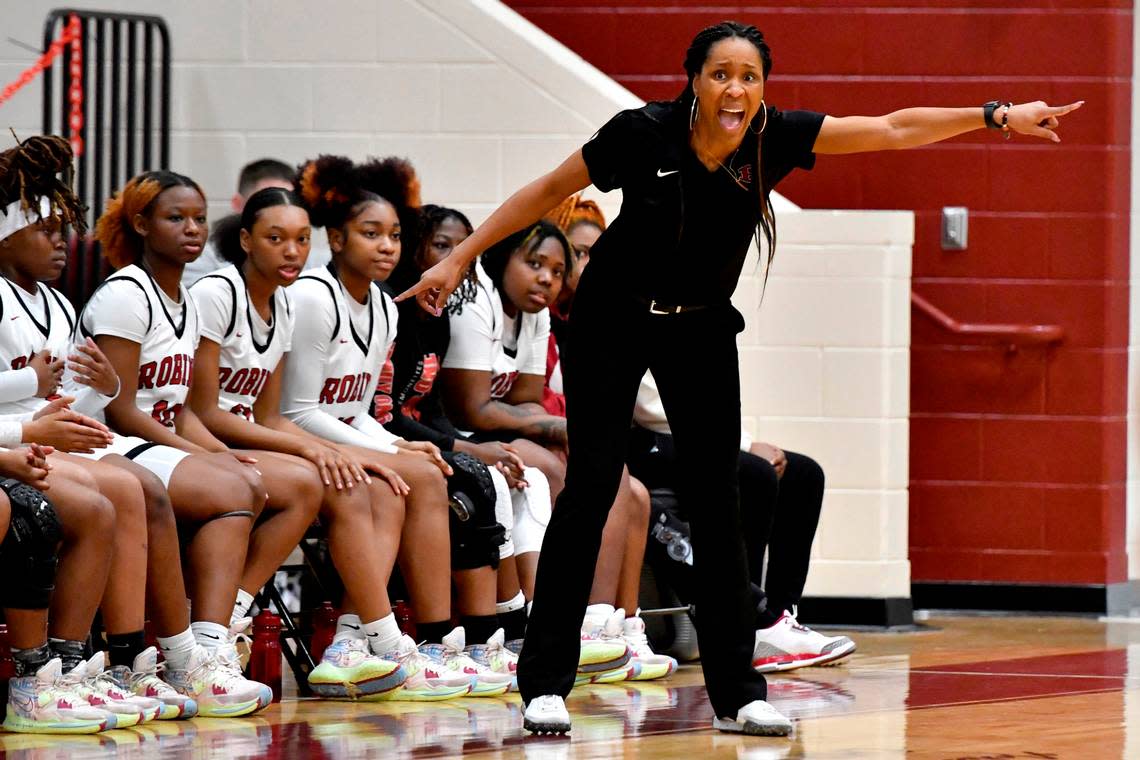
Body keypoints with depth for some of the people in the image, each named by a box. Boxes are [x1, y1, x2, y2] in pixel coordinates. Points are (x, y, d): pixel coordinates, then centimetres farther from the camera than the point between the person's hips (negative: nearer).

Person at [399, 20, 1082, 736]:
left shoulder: (773, 137, -16)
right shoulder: (644, 133, -22)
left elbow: (894, 129, -14)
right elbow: (547, 191, -10)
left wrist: (997, 115, -21)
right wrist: (459, 258, -10)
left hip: (703, 328, 3)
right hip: (614, 320, -3)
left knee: (718, 498, -1)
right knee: (590, 488, -9)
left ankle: (737, 694, 4)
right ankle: (545, 684, -4)